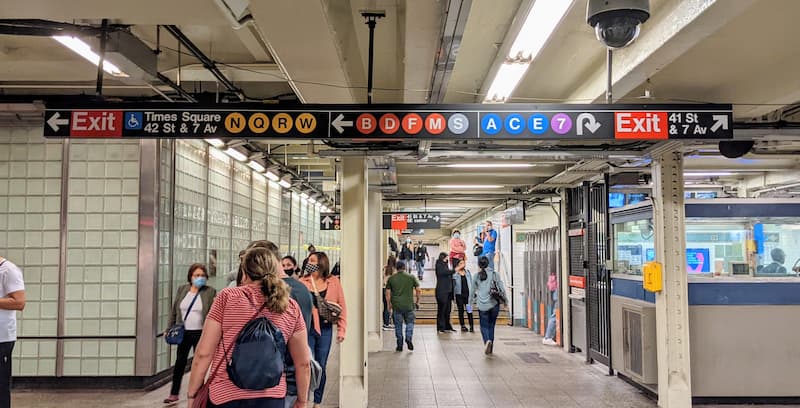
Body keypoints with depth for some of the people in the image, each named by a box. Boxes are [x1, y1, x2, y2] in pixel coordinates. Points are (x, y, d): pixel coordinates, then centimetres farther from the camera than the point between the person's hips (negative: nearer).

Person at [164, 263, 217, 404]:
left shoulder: (210, 292, -6)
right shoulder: (182, 290, 4)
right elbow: (174, 311, 10)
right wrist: (169, 328, 6)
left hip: (201, 333, -3)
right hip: (183, 332, 3)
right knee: (180, 362, 11)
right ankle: (174, 393, 23)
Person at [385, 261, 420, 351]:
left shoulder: (391, 278, 3)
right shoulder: (411, 277, 2)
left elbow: (388, 293, 1)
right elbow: (418, 290, 1)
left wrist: (389, 304, 10)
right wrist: (417, 301, 12)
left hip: (396, 306, 0)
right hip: (409, 305, 0)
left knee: (398, 325, 8)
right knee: (410, 322, 16)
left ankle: (400, 345, 10)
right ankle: (409, 338, -5)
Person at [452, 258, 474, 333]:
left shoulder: (467, 272, 8)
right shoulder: (455, 274, -4)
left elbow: (471, 283, 12)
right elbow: (453, 285, -2)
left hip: (467, 294, 2)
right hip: (459, 294, -2)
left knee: (469, 310, -4)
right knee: (461, 310, 8)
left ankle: (471, 326, -3)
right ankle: (462, 326, 17)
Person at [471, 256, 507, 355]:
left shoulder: (476, 276, 0)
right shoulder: (494, 274, 1)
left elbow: (473, 290, 8)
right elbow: (501, 288, 1)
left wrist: (471, 301, 21)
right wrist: (505, 299, 13)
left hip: (482, 305, -1)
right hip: (494, 304, 1)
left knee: (484, 325, 8)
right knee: (491, 325, 15)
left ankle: (487, 341, -20)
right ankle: (490, 348, 17)